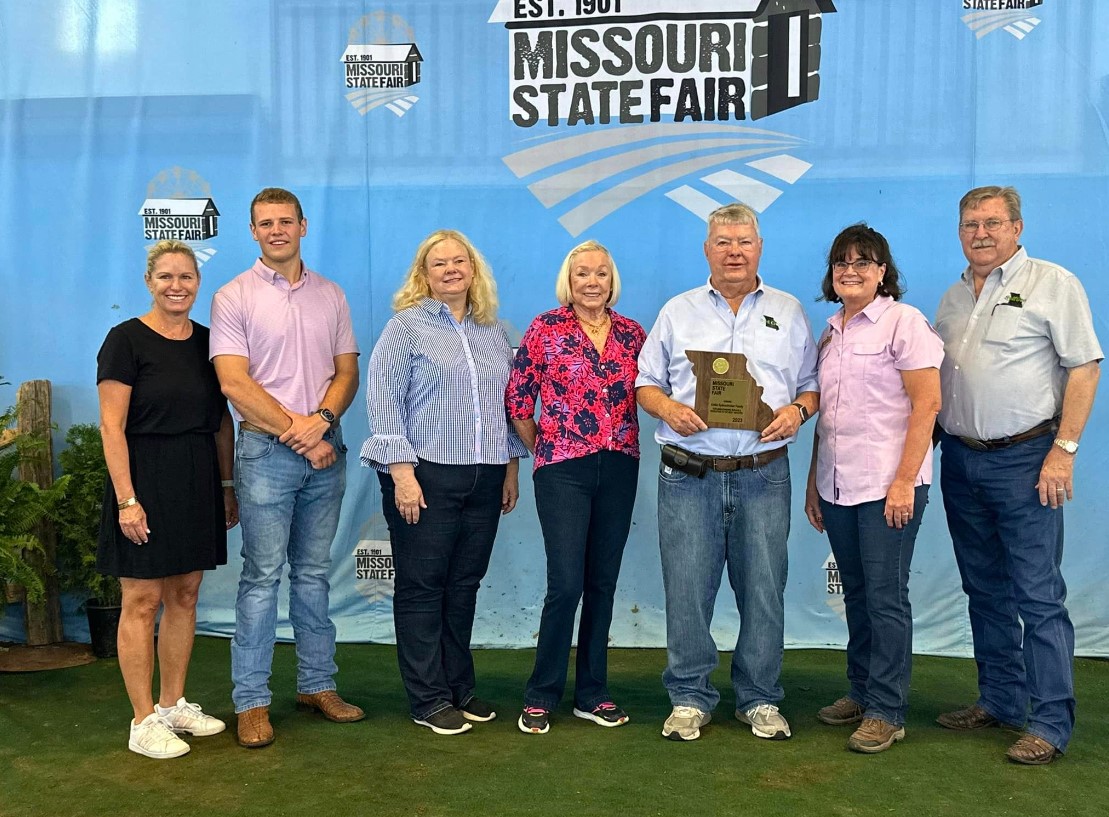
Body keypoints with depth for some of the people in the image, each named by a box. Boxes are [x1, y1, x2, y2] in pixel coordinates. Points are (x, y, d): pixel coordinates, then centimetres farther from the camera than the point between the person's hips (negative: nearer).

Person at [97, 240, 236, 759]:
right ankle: (144, 722, 10)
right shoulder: (126, 340, -8)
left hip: (198, 482, 6)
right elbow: (112, 427, -12)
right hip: (144, 480, -6)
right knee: (143, 601, 1)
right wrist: (126, 498, -18)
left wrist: (228, 486, 11)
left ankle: (174, 705, 25)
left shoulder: (207, 342, 9)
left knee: (184, 596, 12)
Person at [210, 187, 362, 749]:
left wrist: (321, 420, -10)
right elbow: (234, 383, -9)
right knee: (262, 576, -1)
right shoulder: (234, 297, 0)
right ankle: (251, 702, 7)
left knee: (313, 573, 11)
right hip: (266, 450, -4)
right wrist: (295, 432, -11)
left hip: (325, 449, 4)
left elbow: (347, 370, 8)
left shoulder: (330, 295, 12)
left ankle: (317, 684, 21)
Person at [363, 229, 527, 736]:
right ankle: (428, 700, 12)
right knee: (422, 587, 3)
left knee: (464, 585, 11)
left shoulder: (492, 332, 14)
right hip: (425, 476, -5)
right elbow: (383, 400, -8)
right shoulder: (405, 327, -2)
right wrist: (401, 471, -15)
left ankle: (460, 687, 24)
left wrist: (511, 465, 14)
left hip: (484, 479, 5)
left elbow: (508, 403, 18)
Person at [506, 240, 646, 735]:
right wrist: (541, 450, 5)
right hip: (563, 470, -4)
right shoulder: (545, 329, -3)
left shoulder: (632, 334, 7)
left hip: (619, 469, 4)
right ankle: (541, 695, 9)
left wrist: (621, 444, 9)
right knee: (566, 584, -7)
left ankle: (592, 694, 21)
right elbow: (517, 399, 0)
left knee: (603, 583, 9)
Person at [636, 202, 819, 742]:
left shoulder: (788, 312, 12)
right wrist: (667, 407, -9)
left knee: (763, 589, 4)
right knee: (686, 589, 1)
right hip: (688, 475, 0)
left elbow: (812, 386, 13)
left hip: (763, 475, 0)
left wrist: (798, 410, -8)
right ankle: (689, 698, 17)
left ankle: (760, 700, 19)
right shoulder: (678, 312, 11)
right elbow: (645, 384, 11)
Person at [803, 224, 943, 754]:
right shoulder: (830, 333, 14)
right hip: (837, 486, 7)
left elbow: (927, 403, -12)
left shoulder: (904, 323, -6)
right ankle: (861, 693, 27)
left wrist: (905, 481, -17)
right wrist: (813, 483, 14)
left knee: (885, 596, -2)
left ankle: (886, 711, 8)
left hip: (888, 485, -6)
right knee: (856, 594, 14)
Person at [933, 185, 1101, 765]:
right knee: (985, 590, 13)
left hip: (1025, 457, -6)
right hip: (960, 458, 6)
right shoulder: (953, 298, 15)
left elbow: (1084, 367, -8)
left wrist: (1063, 450, -14)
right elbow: (934, 377, 20)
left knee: (1038, 594, -5)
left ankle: (1051, 722, 3)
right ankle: (1000, 700, 24)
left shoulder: (1053, 283, -3)